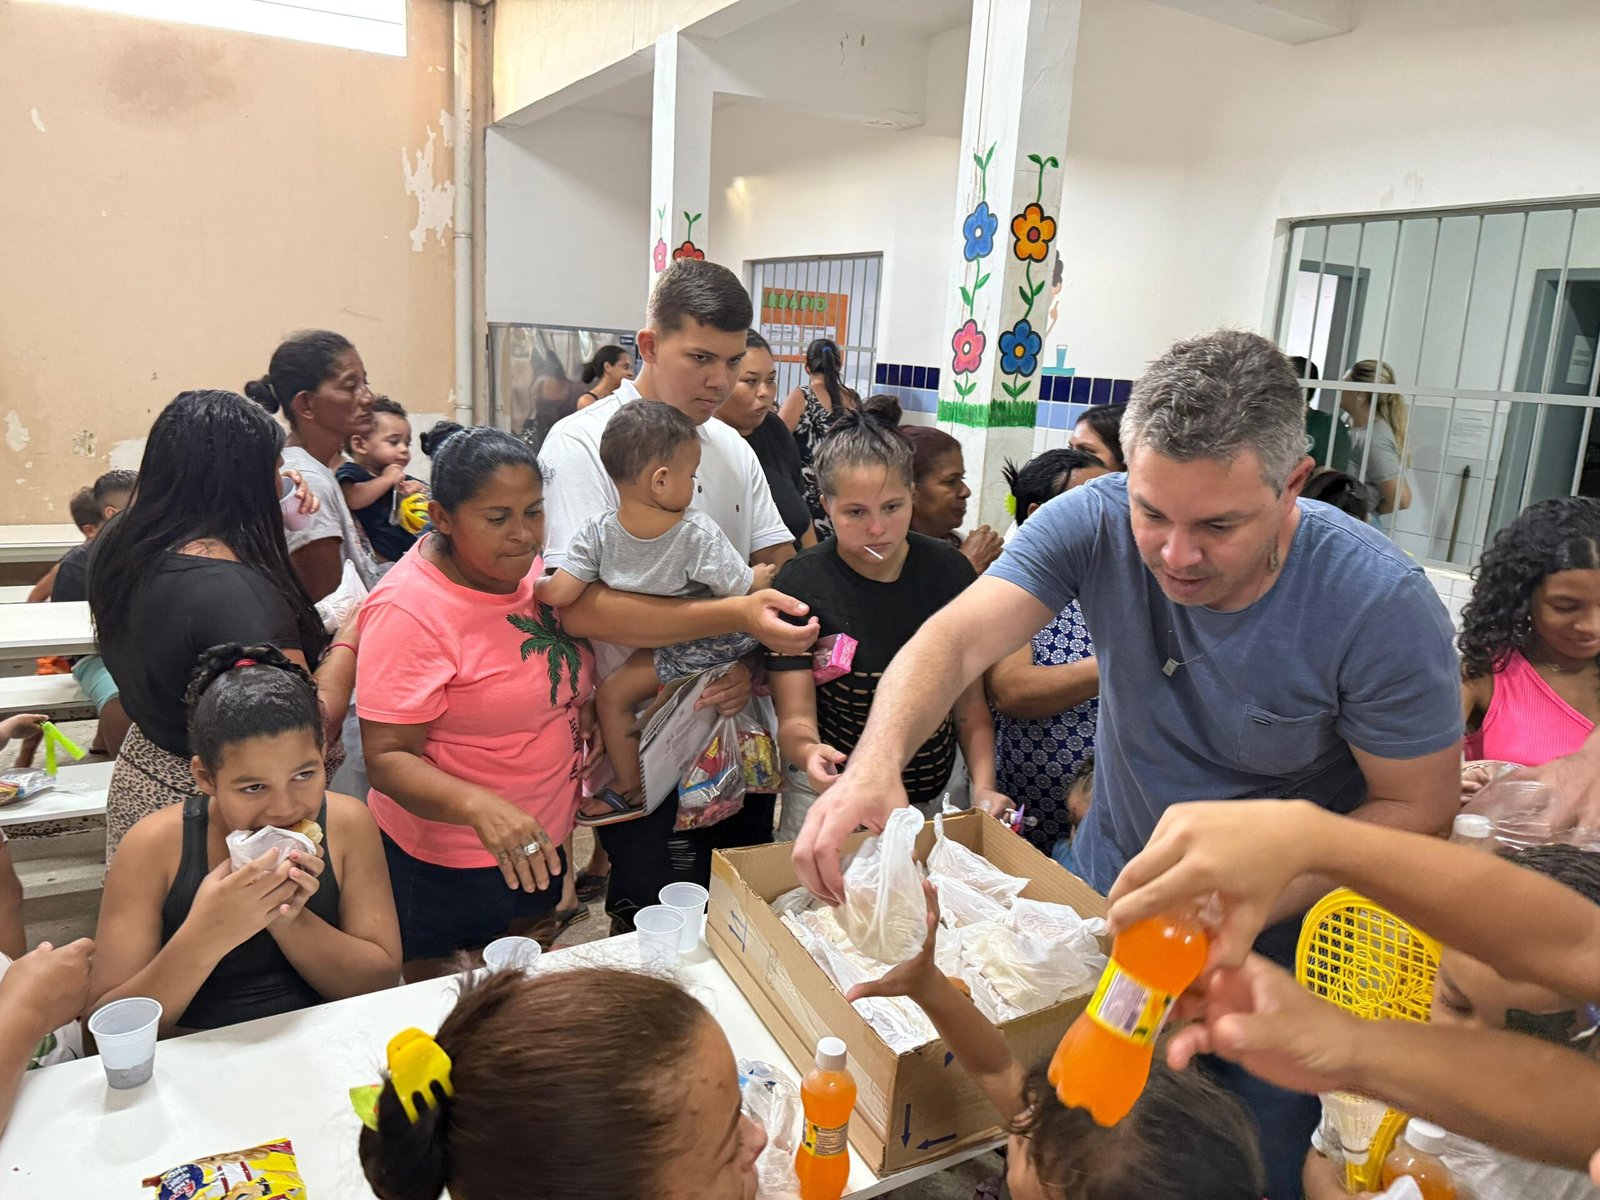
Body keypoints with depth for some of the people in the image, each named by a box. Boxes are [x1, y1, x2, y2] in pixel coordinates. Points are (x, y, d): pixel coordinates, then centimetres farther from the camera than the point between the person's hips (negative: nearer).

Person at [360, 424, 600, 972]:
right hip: (448, 869, -7)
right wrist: (479, 806, -40)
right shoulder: (409, 609, -25)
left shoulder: (521, 565, -2)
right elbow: (388, 758, -26)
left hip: (538, 845, 7)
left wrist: (584, 708, 0)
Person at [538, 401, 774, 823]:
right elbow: (741, 590, -17)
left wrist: (530, 582, 0)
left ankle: (630, 792, 23)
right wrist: (761, 576, 6)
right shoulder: (698, 534, -24)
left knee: (610, 694, 14)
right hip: (727, 640, 0)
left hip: (677, 653, 1)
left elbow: (558, 594, -23)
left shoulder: (596, 533, -21)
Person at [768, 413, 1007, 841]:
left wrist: (983, 785, -10)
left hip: (935, 798, 4)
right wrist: (808, 752, -39)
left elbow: (970, 700, 2)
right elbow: (795, 717, -18)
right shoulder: (801, 585, -14)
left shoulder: (949, 570, -3)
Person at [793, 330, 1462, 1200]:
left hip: (1282, 931, -2)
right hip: (1112, 872, 2)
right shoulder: (1096, 523, -22)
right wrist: (877, 760, -52)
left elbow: (1418, 808, -17)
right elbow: (956, 638, -31)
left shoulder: (1381, 605, -27)